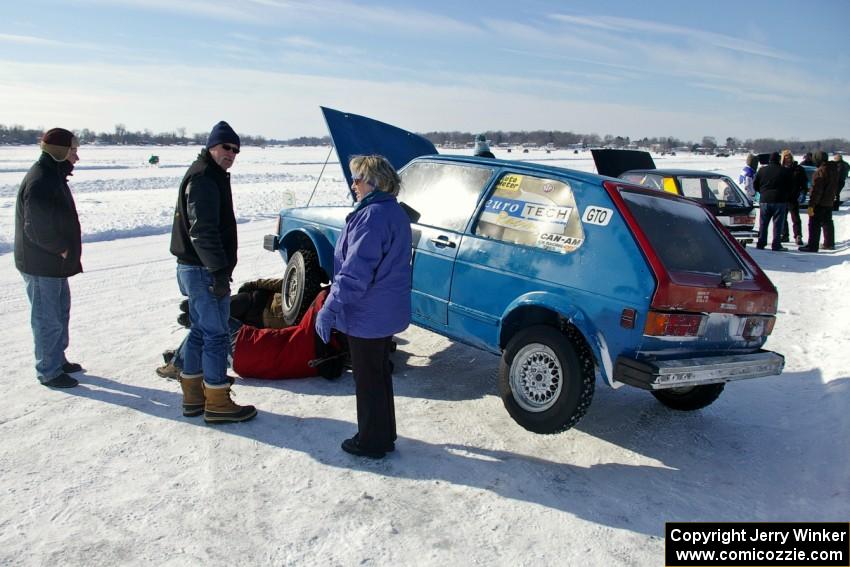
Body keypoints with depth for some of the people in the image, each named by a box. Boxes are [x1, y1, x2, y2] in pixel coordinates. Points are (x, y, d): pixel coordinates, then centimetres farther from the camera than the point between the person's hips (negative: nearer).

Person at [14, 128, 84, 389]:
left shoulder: (53, 176, 10)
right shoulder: (40, 182, -23)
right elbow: (36, 228, -26)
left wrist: (66, 250, 11)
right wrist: (62, 249, -14)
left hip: (55, 263, 10)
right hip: (41, 266, -10)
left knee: (60, 311, 21)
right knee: (47, 319, 1)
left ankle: (58, 359, 36)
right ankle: (48, 372, 13)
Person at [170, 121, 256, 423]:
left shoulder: (210, 176, 18)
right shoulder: (203, 179, -15)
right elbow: (202, 231, -24)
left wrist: (219, 269, 24)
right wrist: (219, 272, -25)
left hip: (196, 269, 11)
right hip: (204, 270, -11)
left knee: (201, 331, 16)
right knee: (217, 335, -4)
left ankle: (193, 396, 25)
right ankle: (217, 403, 4)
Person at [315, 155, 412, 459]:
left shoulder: (372, 216, -22)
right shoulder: (396, 212, 10)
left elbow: (356, 272, -26)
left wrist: (329, 308, -21)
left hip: (367, 316, -10)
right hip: (388, 313, 10)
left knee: (368, 379, 5)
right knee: (380, 374, 21)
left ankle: (371, 442, 19)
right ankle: (384, 434, 34)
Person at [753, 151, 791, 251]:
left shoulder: (762, 170, 2)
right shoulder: (785, 171, -5)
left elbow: (755, 185, 7)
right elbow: (790, 187, 1)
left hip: (764, 200, 2)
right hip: (779, 201, -2)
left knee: (763, 224, 9)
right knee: (778, 224, 1)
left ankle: (761, 243, 9)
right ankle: (776, 244, 0)